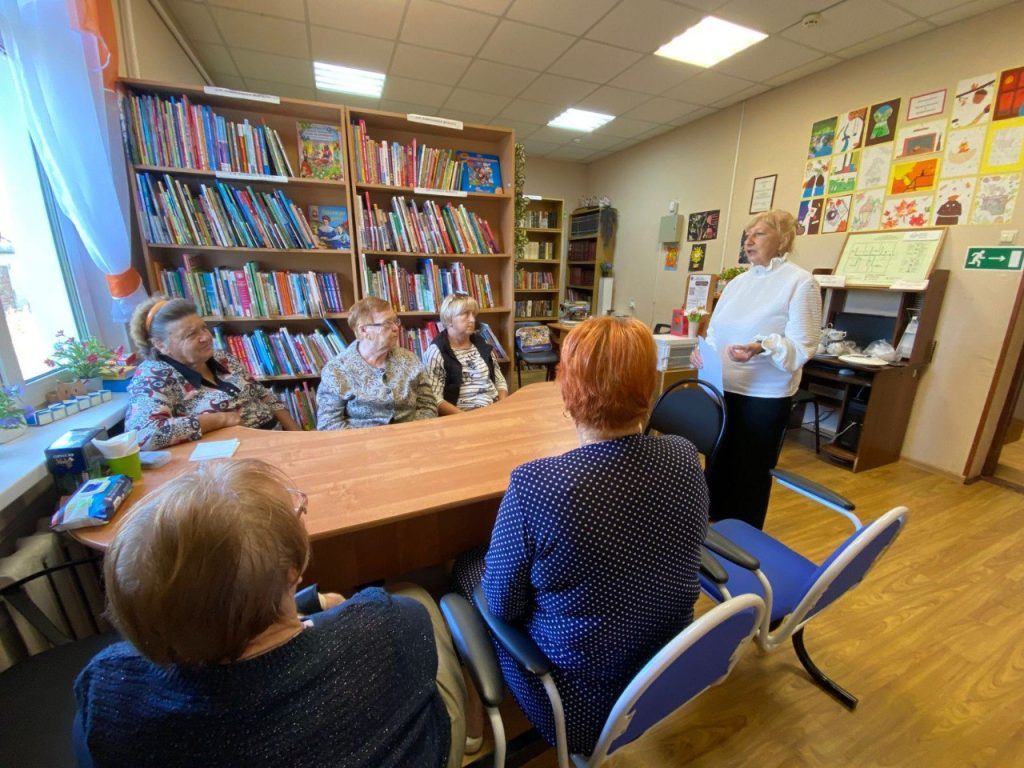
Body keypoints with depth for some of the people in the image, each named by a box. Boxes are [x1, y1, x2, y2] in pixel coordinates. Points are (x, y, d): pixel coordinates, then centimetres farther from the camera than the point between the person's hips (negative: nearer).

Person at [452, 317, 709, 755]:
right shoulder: (686, 458, -16)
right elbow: (678, 554, 2)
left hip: (579, 693, -4)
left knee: (467, 565, 17)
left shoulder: (535, 484, -33)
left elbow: (503, 607, -17)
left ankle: (475, 722, 41)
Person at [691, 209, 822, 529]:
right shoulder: (738, 282, 11)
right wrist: (702, 350, -7)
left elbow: (802, 347, -15)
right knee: (718, 465, 16)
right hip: (722, 390, 6)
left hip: (764, 398, -6)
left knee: (750, 475, 7)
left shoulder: (801, 282, -8)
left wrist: (761, 348, -33)